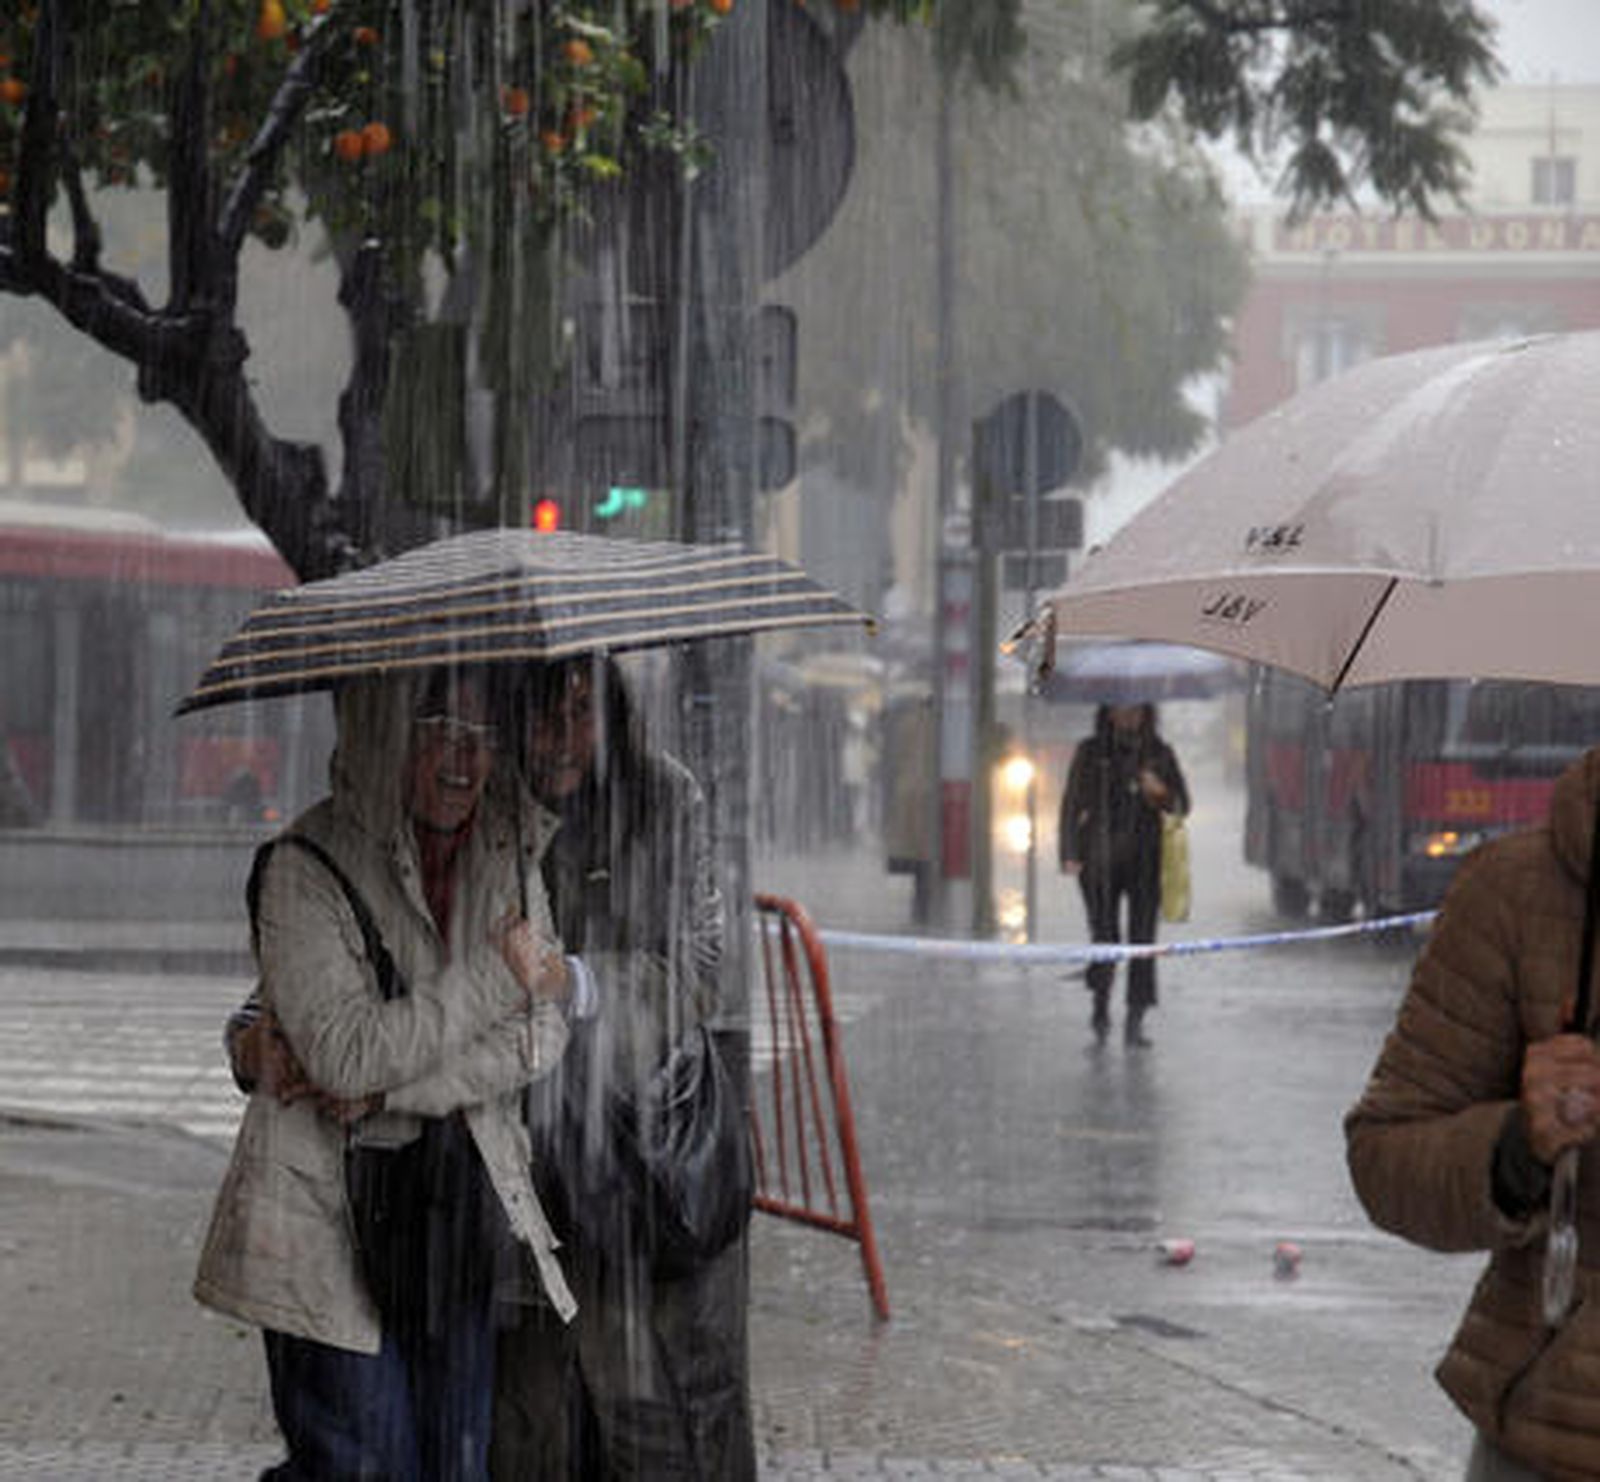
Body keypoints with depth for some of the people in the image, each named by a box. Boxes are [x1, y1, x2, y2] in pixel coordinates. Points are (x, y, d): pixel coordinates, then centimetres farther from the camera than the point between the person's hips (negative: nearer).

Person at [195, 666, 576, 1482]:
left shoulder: (506, 855, 5)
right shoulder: (306, 870, -13)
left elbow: (543, 1034, -3)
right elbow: (345, 1053, -21)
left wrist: (382, 1087, -15)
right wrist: (500, 979, -15)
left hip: (462, 1198, 5)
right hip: (330, 1208, -5)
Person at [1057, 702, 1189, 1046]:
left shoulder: (1160, 754, 8)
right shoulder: (1090, 752, 5)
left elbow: (1182, 805, 10)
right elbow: (1071, 804, 4)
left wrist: (1160, 792, -12)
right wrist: (1069, 855, -5)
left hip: (1146, 858, 1)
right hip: (1100, 859, -1)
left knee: (1143, 937, -8)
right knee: (1105, 935, -8)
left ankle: (1135, 1023, -5)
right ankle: (1101, 1008, 15)